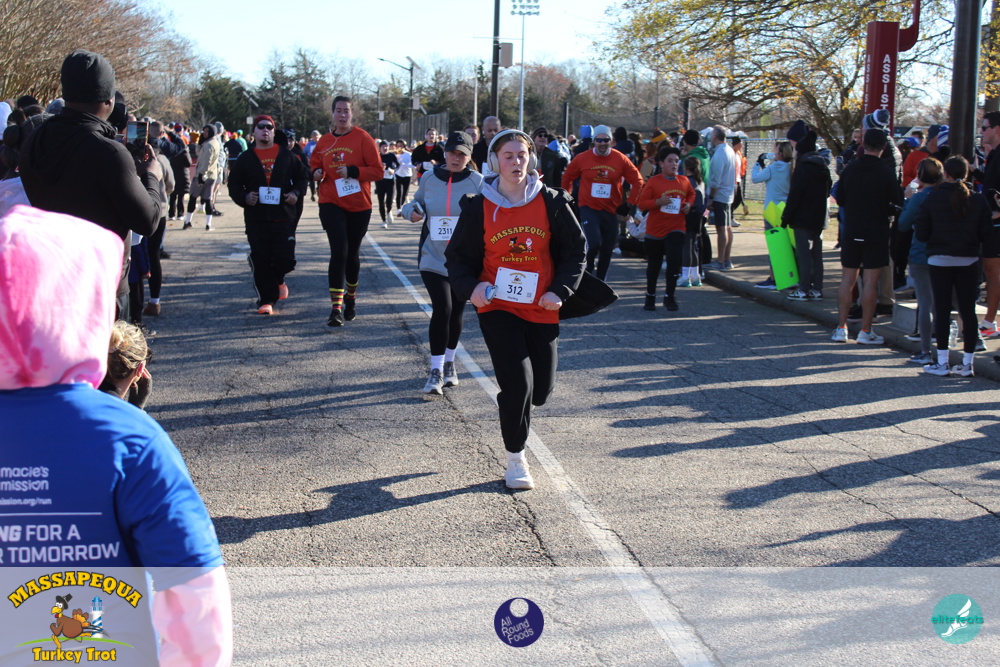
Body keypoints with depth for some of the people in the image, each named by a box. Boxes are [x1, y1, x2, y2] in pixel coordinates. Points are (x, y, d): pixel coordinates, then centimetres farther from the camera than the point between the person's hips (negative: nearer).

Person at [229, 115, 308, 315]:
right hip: (256, 219, 0)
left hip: (283, 217, 0)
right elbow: (234, 184, 10)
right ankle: (266, 300, 7)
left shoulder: (286, 155, 9)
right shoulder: (245, 158, 9)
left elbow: (302, 177, 15)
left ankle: (278, 280, 29)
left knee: (285, 259, -5)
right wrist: (244, 197, -10)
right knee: (261, 261, -3)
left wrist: (297, 193, -5)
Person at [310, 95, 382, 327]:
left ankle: (351, 299, 35)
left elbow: (377, 170, -7)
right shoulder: (324, 141, 4)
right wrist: (316, 172, -3)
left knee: (352, 254, 13)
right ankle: (336, 308, -15)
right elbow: (315, 163, 20)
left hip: (359, 206, 0)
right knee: (339, 252, -13)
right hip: (331, 204, 0)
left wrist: (353, 171, -20)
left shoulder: (362, 138, -5)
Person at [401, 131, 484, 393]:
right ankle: (436, 370, -6)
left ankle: (449, 363, 31)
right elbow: (417, 204, 18)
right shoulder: (429, 179, 3)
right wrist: (413, 212, -4)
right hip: (433, 257, 0)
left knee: (456, 312, 12)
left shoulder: (478, 182, -2)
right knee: (442, 309, -14)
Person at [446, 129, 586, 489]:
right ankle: (515, 459, 7)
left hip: (542, 310, 2)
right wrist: (470, 287, -16)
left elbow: (575, 249, 5)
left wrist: (560, 290, -8)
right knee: (518, 384, -12)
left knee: (541, 388, 6)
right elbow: (458, 255, 3)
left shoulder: (551, 203, -2)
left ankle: (512, 407, 43)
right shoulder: (479, 207, -3)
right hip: (497, 308, -2)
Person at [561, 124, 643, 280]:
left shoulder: (620, 159, -3)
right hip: (588, 208, -2)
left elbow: (637, 181, 5)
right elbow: (567, 178, 11)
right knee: (594, 243, -20)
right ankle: (588, 272, 7)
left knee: (607, 250, 8)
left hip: (611, 210, 2)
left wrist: (630, 203, 1)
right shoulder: (582, 158, -3)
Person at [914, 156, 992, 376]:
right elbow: (986, 235, -2)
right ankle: (967, 362, 9)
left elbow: (921, 233, -7)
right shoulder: (979, 200, -4)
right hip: (969, 261, 1)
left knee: (942, 310, 4)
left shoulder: (933, 198, -8)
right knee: (968, 310, 7)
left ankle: (942, 362, 4)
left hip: (940, 260, -1)